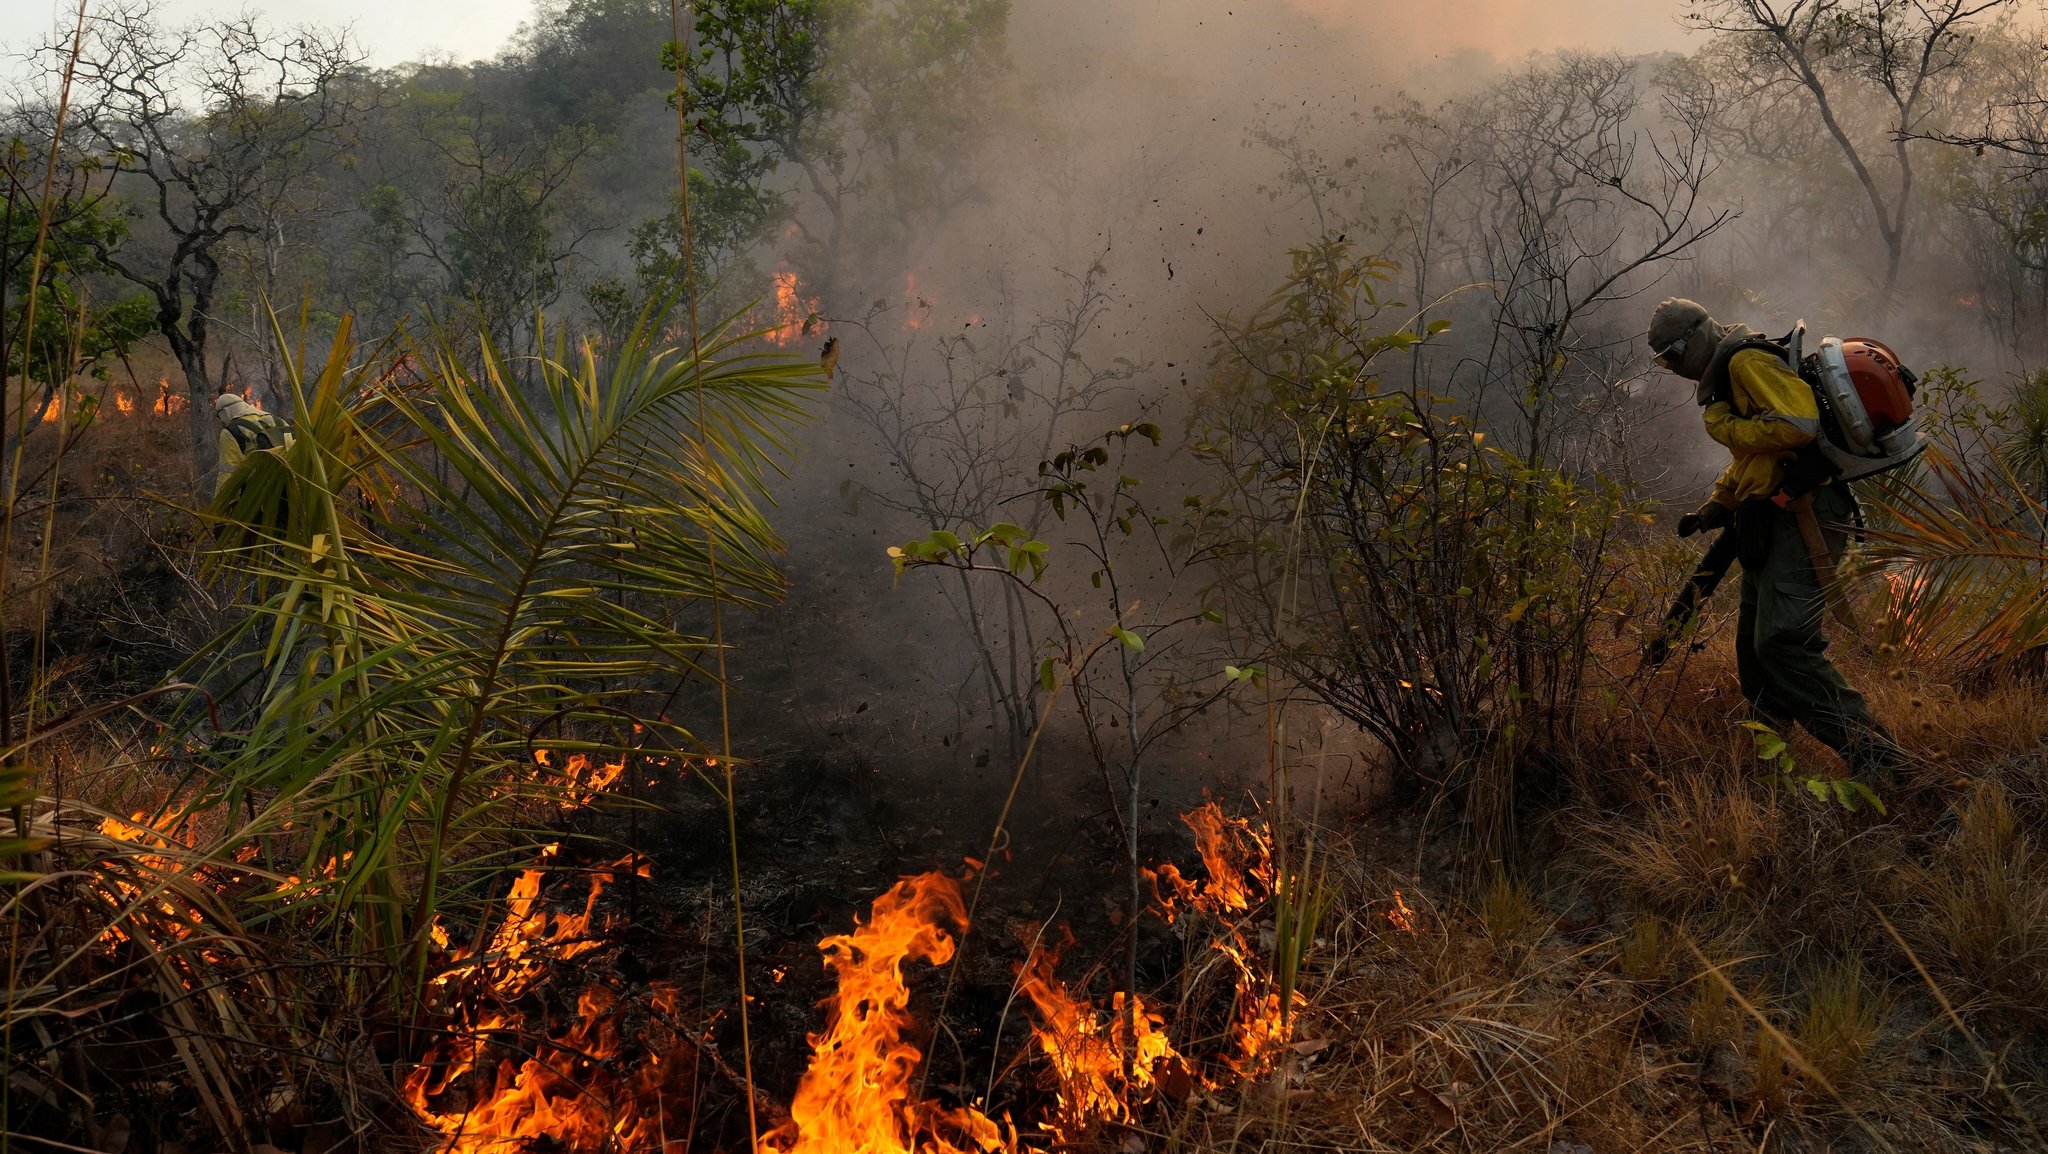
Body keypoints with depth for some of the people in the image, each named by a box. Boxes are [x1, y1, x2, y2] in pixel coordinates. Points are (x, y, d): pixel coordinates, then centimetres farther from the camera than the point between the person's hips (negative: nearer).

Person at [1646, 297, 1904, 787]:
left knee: (1782, 641, -22)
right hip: (1775, 521, 11)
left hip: (1804, 514, -11)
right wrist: (1713, 509, 25)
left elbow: (1798, 424, -26)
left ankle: (1872, 752, -22)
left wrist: (1728, 426, -14)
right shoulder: (1725, 376, 22)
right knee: (1754, 645, 16)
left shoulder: (1747, 361, -11)